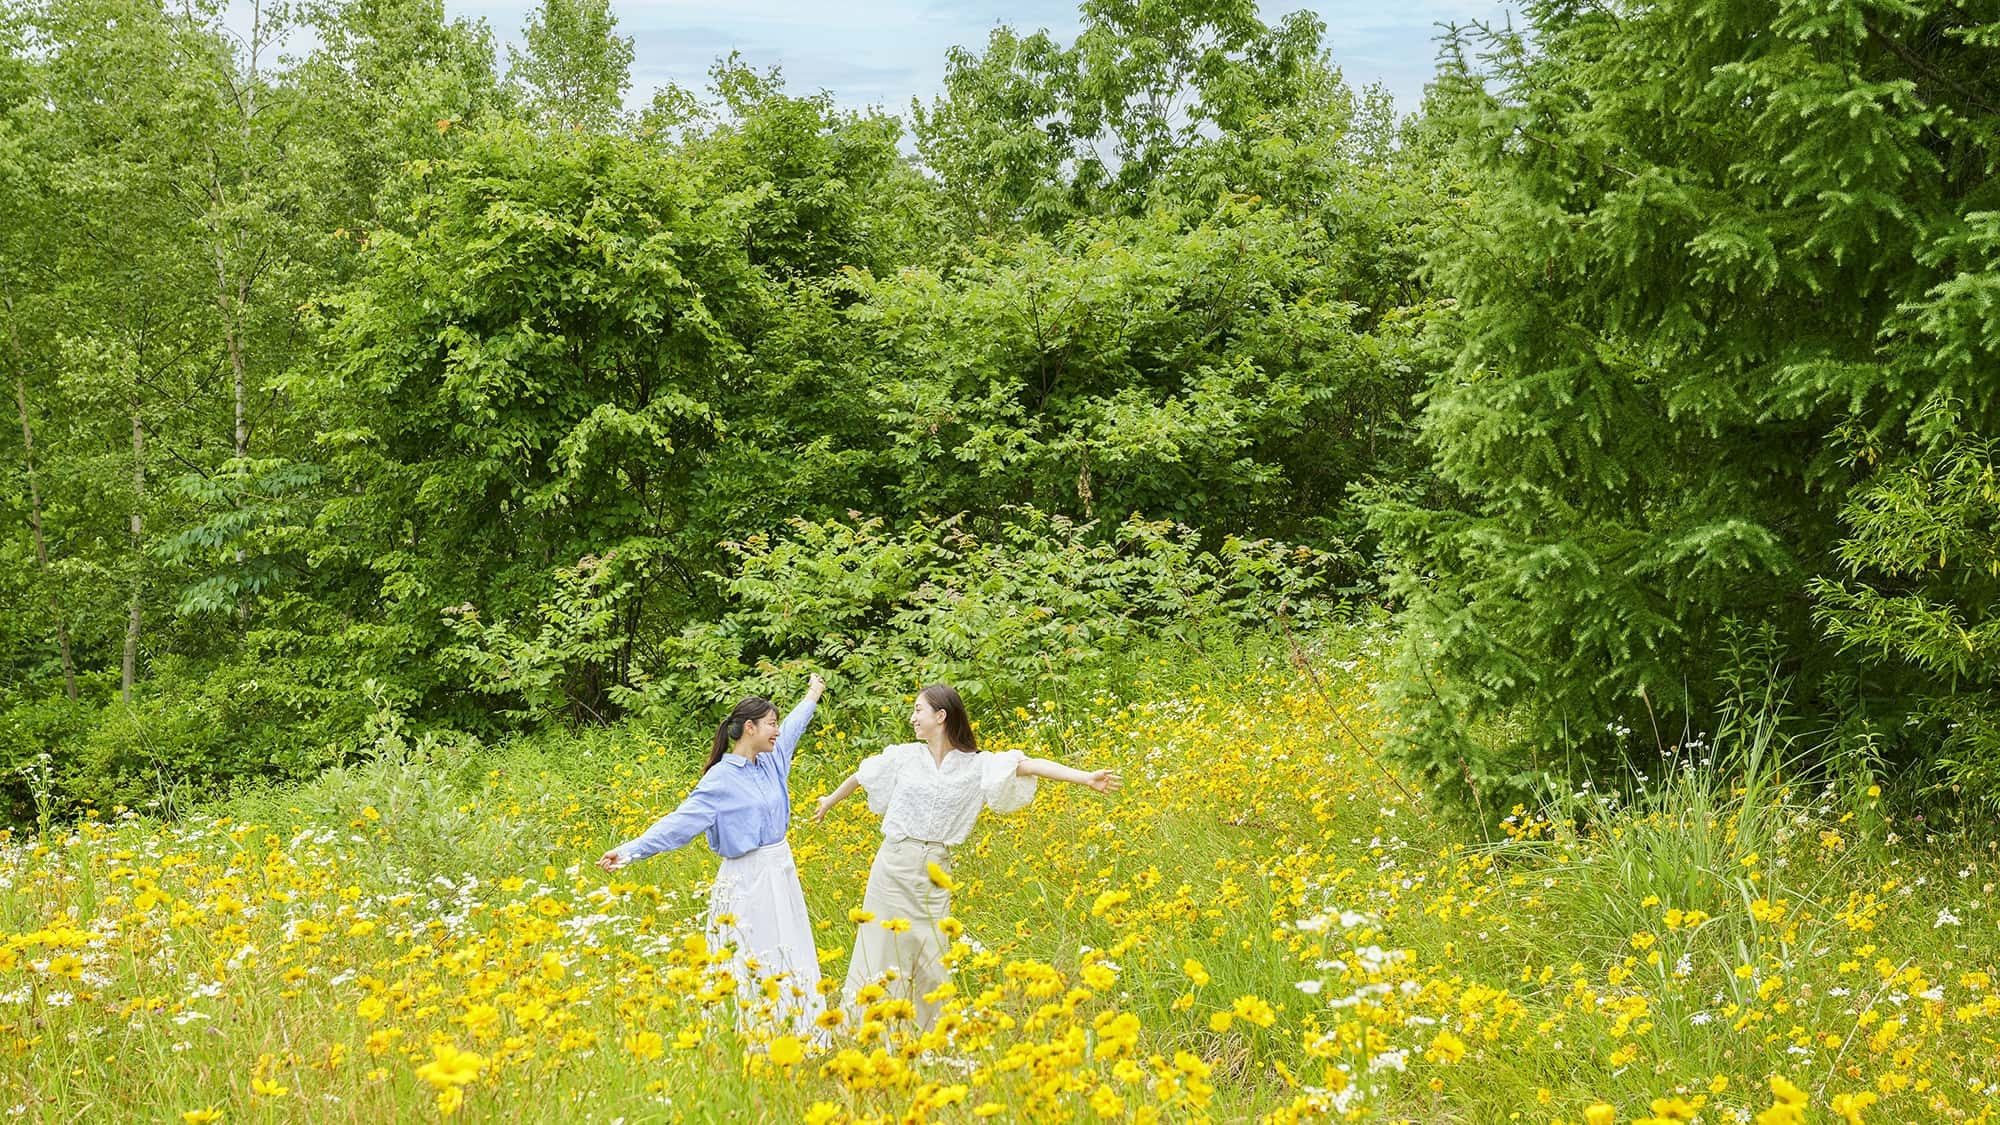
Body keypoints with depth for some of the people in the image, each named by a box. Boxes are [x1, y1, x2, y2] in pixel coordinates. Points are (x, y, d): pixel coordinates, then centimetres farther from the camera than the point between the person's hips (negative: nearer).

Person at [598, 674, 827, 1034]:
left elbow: (791, 728, 27)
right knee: (756, 968, -4)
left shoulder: (772, 760, 6)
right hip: (748, 881, -7)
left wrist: (812, 696, 44)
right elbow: (681, 821, -19)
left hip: (782, 873, 7)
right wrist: (632, 850, -29)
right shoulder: (721, 778, -14)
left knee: (793, 962, 9)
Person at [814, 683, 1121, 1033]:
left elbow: (1029, 765, -12)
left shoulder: (977, 766, -1)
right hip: (895, 864, 0)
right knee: (882, 952, 2)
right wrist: (829, 801, 34)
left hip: (935, 873, 0)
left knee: (932, 959, 5)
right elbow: (861, 776, 19)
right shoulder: (905, 756, 2)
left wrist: (1086, 778, -22)